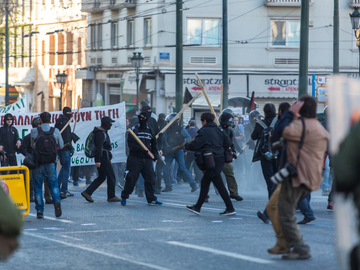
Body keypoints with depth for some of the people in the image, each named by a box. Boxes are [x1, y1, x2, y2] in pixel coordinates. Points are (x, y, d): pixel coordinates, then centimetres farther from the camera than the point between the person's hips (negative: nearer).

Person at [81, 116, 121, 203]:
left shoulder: (104, 132, 18)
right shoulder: (100, 133, -16)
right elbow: (98, 147, -22)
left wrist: (109, 158, 27)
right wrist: (98, 161, -25)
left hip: (105, 158, 10)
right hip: (103, 158, -10)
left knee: (101, 177, 12)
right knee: (111, 176, -3)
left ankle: (87, 192, 7)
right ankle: (111, 196, 4)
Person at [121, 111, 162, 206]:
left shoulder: (150, 130, 14)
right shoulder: (134, 129, 1)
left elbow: (154, 144, 26)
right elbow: (131, 145, -8)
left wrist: (155, 154, 10)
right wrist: (140, 149, -22)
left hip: (147, 159, 4)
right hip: (135, 158, -4)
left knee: (150, 178, -2)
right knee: (131, 178, -4)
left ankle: (151, 199, 5)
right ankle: (124, 197, 10)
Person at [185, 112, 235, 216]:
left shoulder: (204, 131, -11)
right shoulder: (219, 130, 11)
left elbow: (195, 145, -13)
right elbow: (228, 143, 10)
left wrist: (186, 146, 7)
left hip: (212, 160, -9)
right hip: (220, 158, 9)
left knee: (219, 184, -6)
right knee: (204, 182, 15)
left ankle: (230, 209, -6)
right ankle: (197, 207, 21)